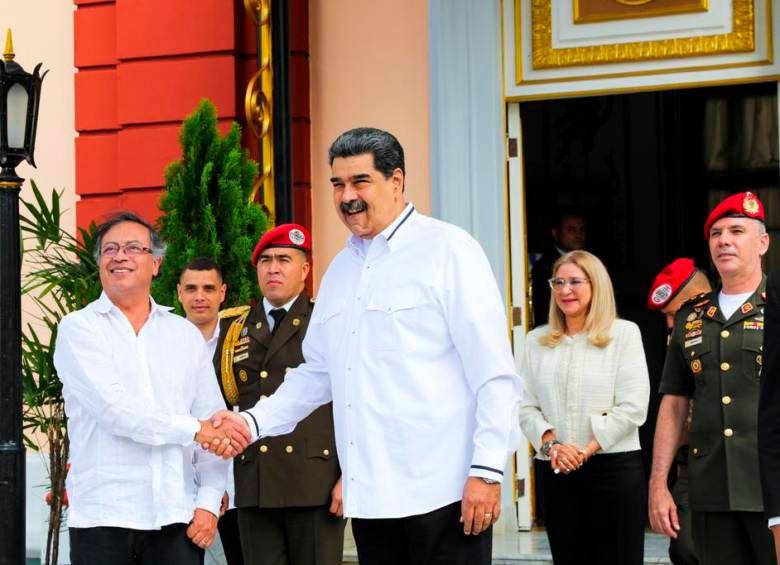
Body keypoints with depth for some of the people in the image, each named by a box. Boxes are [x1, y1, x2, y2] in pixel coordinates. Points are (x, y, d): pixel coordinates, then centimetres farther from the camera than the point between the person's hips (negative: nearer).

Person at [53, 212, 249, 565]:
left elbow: (215, 428, 8)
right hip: (103, 518, -2)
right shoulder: (78, 329, 3)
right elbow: (114, 410, -10)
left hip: (177, 518, 3)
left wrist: (208, 503, -2)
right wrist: (195, 429, -10)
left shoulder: (186, 335, 13)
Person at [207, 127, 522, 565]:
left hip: (443, 492, -6)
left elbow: (494, 375, -9)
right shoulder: (341, 269, 18)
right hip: (370, 495, 7)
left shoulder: (448, 249, -4)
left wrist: (488, 471, -15)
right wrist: (253, 421, 9)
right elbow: (317, 373, 22)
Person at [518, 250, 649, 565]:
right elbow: (525, 407, 7)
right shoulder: (537, 341, 11)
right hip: (555, 471, 3)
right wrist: (550, 444, -11)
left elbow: (633, 407, -7)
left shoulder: (624, 333, 0)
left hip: (615, 467, -3)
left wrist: (586, 451, -12)